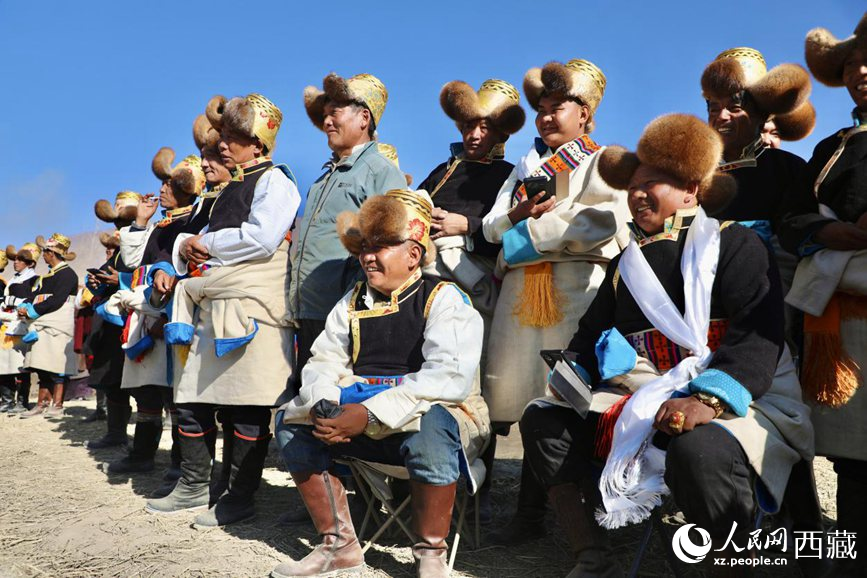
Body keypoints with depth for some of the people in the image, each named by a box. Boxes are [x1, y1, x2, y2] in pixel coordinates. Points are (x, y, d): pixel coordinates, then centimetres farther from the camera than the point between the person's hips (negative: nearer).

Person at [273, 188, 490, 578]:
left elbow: (450, 378, -23)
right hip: (362, 421, 6)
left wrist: (371, 413, -30)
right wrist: (324, 405, -20)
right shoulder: (352, 304, 12)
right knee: (291, 420, -9)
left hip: (434, 415, -6)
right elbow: (322, 364, 5)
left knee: (429, 425, -38)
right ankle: (338, 544, -2)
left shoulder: (444, 299, -8)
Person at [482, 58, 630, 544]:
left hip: (573, 288, -5)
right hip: (520, 288, 5)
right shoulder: (527, 167, 27)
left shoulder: (602, 162, 9)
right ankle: (530, 512, 9)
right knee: (523, 395, 1)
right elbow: (493, 226, 19)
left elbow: (604, 223, -10)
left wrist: (529, 232, -7)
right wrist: (518, 214, -4)